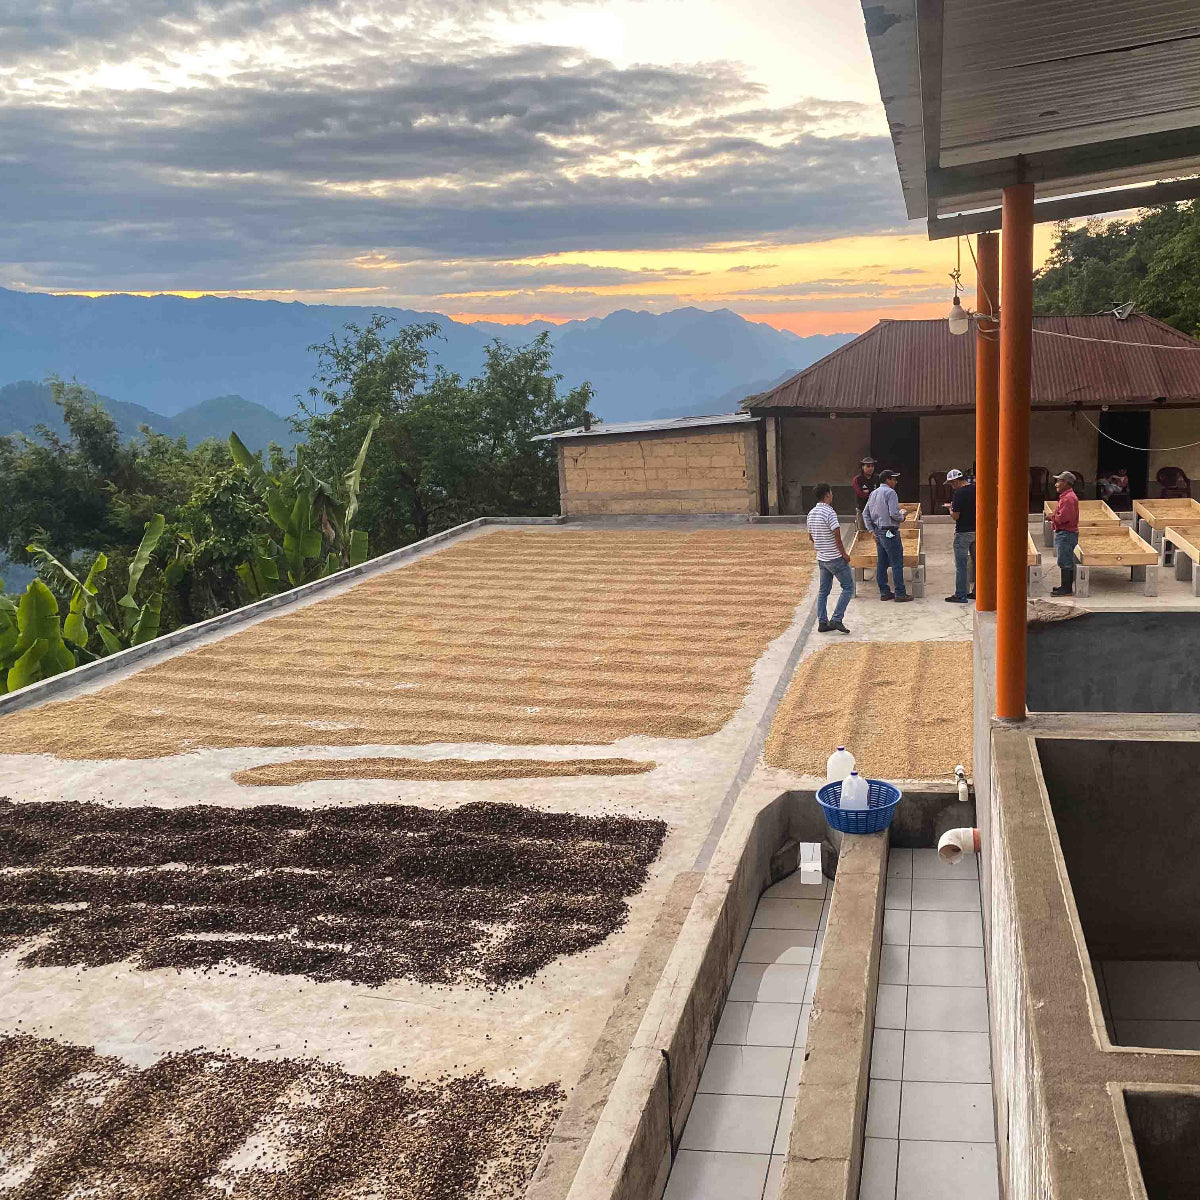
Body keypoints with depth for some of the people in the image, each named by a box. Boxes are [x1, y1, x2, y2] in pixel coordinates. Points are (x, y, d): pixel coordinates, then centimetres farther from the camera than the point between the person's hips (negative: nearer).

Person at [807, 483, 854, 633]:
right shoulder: (829, 512, -18)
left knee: (823, 590, 13)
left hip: (821, 558, 8)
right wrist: (844, 554, -11)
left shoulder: (811, 513, 8)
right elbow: (837, 535, -20)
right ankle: (836, 619, -7)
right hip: (835, 558, -8)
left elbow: (811, 536, 16)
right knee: (848, 587, 0)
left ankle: (822, 622, 12)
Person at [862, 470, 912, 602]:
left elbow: (865, 513, 14)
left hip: (878, 532, 9)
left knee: (881, 563, 11)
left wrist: (871, 530, 13)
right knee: (897, 563, -3)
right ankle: (900, 594, -2)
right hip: (889, 532, -9)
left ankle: (884, 592, 16)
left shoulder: (874, 493, 12)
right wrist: (902, 516, -1)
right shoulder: (890, 492, -13)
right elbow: (894, 514, -22)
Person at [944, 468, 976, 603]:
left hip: (963, 533, -7)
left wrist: (950, 508, 3)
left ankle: (960, 595, 1)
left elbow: (956, 516, -18)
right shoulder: (976, 489, 5)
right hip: (978, 531, 7)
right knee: (977, 563, 14)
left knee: (961, 565, -1)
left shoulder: (959, 493, -17)